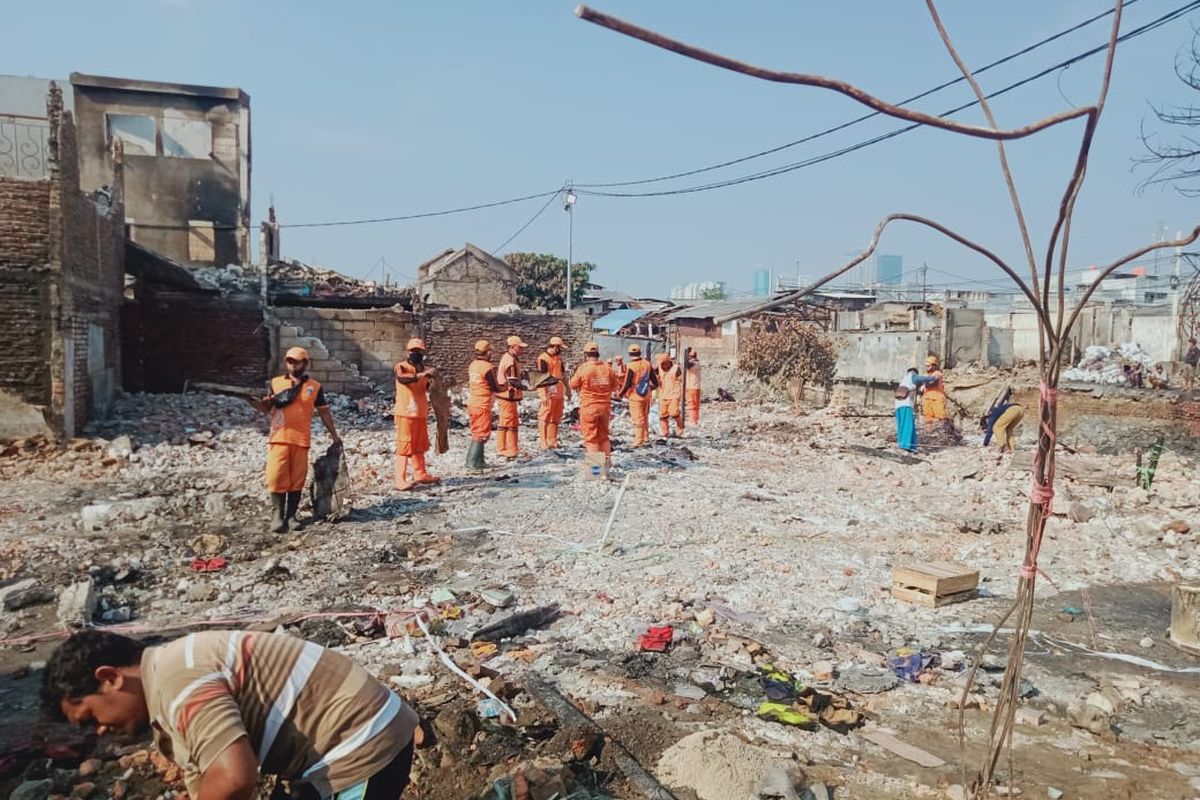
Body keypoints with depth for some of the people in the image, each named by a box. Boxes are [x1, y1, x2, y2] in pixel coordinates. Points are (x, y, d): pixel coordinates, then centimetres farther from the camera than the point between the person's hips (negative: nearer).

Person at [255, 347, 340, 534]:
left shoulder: (314, 386, 8)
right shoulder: (275, 383, 9)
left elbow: (324, 412, 12)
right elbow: (266, 408, 8)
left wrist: (333, 434, 9)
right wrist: (261, 404, -15)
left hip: (301, 439, 0)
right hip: (279, 438, 0)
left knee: (297, 478, 3)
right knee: (277, 477, -7)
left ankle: (291, 515, 12)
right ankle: (277, 516, 0)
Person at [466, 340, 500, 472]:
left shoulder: (472, 365, 6)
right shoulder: (488, 367, -16)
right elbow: (495, 388, -12)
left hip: (472, 403, 8)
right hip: (483, 405, -8)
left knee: (476, 433, 16)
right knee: (482, 434, -1)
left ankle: (479, 461, 20)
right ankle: (472, 463, -5)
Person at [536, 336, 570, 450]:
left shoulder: (559, 357, 14)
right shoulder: (543, 358, -11)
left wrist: (567, 389, 21)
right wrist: (543, 395, -20)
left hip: (559, 393, 8)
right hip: (548, 393, -8)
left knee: (556, 418, 13)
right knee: (545, 418, -3)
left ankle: (552, 441, 21)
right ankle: (543, 443, 1)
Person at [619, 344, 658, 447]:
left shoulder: (631, 366, -17)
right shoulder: (647, 364, 0)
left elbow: (627, 384, -18)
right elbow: (655, 382, 4)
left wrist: (621, 393, -2)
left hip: (635, 396, -5)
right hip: (646, 395, 5)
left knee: (637, 418, 0)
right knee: (645, 417, 20)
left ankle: (638, 441, 3)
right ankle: (645, 437, 30)